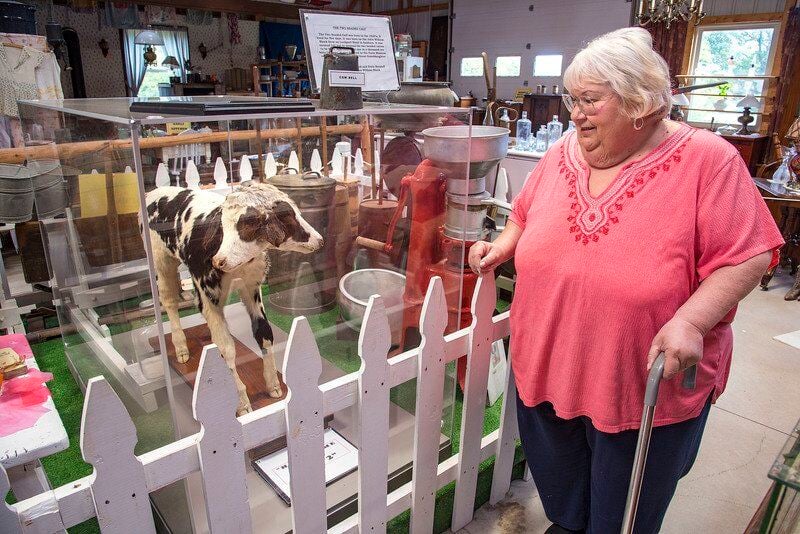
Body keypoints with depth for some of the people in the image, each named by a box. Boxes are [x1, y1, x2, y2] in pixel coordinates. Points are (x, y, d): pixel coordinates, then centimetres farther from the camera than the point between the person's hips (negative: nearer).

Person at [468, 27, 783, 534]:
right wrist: (502, 246, -3)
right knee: (560, 490, 28)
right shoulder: (562, 154, -1)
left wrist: (690, 321, -26)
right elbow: (526, 215, 14)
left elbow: (746, 258, -14)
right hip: (547, 372, 5)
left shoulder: (708, 160, -15)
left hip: (648, 389, -4)